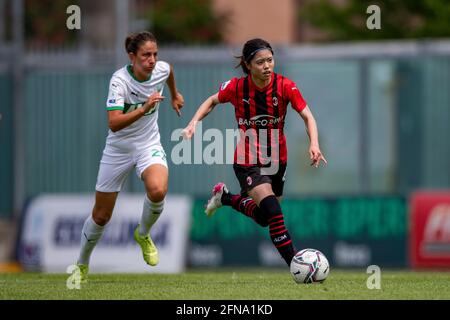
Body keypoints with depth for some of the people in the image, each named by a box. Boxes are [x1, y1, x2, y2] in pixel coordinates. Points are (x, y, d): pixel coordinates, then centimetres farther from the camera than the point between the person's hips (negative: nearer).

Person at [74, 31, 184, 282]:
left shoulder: (162, 69, -12)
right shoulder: (120, 80, -26)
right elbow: (114, 124, -37)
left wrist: (174, 95, 33)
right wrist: (144, 109, -49)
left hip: (149, 146, 2)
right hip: (119, 149, -2)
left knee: (158, 191, -30)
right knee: (101, 216, 8)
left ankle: (143, 235, 2)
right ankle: (82, 265, 35)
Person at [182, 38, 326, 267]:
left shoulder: (285, 86, -15)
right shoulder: (236, 87, -15)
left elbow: (307, 116, -15)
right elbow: (212, 101, 5)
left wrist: (314, 144, -32)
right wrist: (194, 123, -10)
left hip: (277, 159, 4)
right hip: (248, 162, -4)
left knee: (263, 218, 19)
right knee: (274, 212, -23)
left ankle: (226, 197, 45)